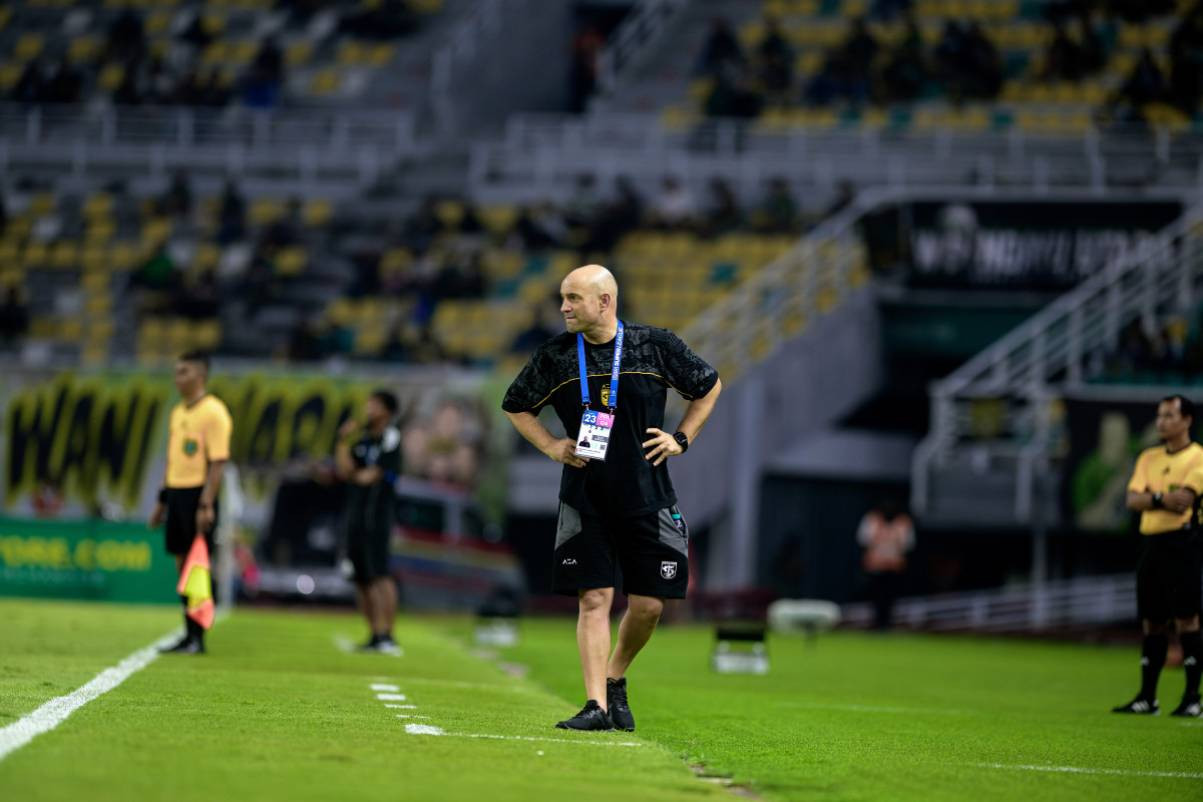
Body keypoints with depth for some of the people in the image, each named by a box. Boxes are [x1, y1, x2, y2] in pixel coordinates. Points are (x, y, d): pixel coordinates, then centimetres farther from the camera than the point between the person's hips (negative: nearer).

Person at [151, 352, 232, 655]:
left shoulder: (213, 412, -11)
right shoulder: (178, 412, 15)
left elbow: (218, 463, -16)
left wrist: (206, 505, -22)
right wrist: (162, 500, 19)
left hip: (198, 495, -8)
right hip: (176, 492, 8)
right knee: (182, 565, 9)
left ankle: (198, 638, -2)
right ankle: (189, 635, 14)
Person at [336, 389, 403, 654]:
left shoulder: (390, 440, -8)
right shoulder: (362, 439, 15)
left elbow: (372, 477, -12)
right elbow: (345, 470, 5)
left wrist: (355, 475, 6)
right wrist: (344, 441, -2)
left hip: (377, 515, -8)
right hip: (356, 515, 8)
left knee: (380, 575, -15)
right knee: (361, 578, 10)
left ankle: (387, 635, -18)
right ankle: (376, 635, 17)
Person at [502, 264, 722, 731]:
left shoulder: (655, 346, -2)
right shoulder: (555, 356, 0)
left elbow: (710, 386, 14)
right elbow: (516, 407, 16)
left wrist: (681, 439, 7)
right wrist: (551, 447, 3)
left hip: (647, 496, 0)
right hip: (585, 498, 0)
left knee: (648, 604, 0)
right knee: (594, 598, -7)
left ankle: (615, 680, 24)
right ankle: (597, 705, -6)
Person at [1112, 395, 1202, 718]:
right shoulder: (1149, 458, 16)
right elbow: (1133, 500, 5)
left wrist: (1151, 497, -3)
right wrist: (1164, 499, -11)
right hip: (1152, 543, 6)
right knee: (1152, 622, 8)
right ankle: (1147, 698, 12)